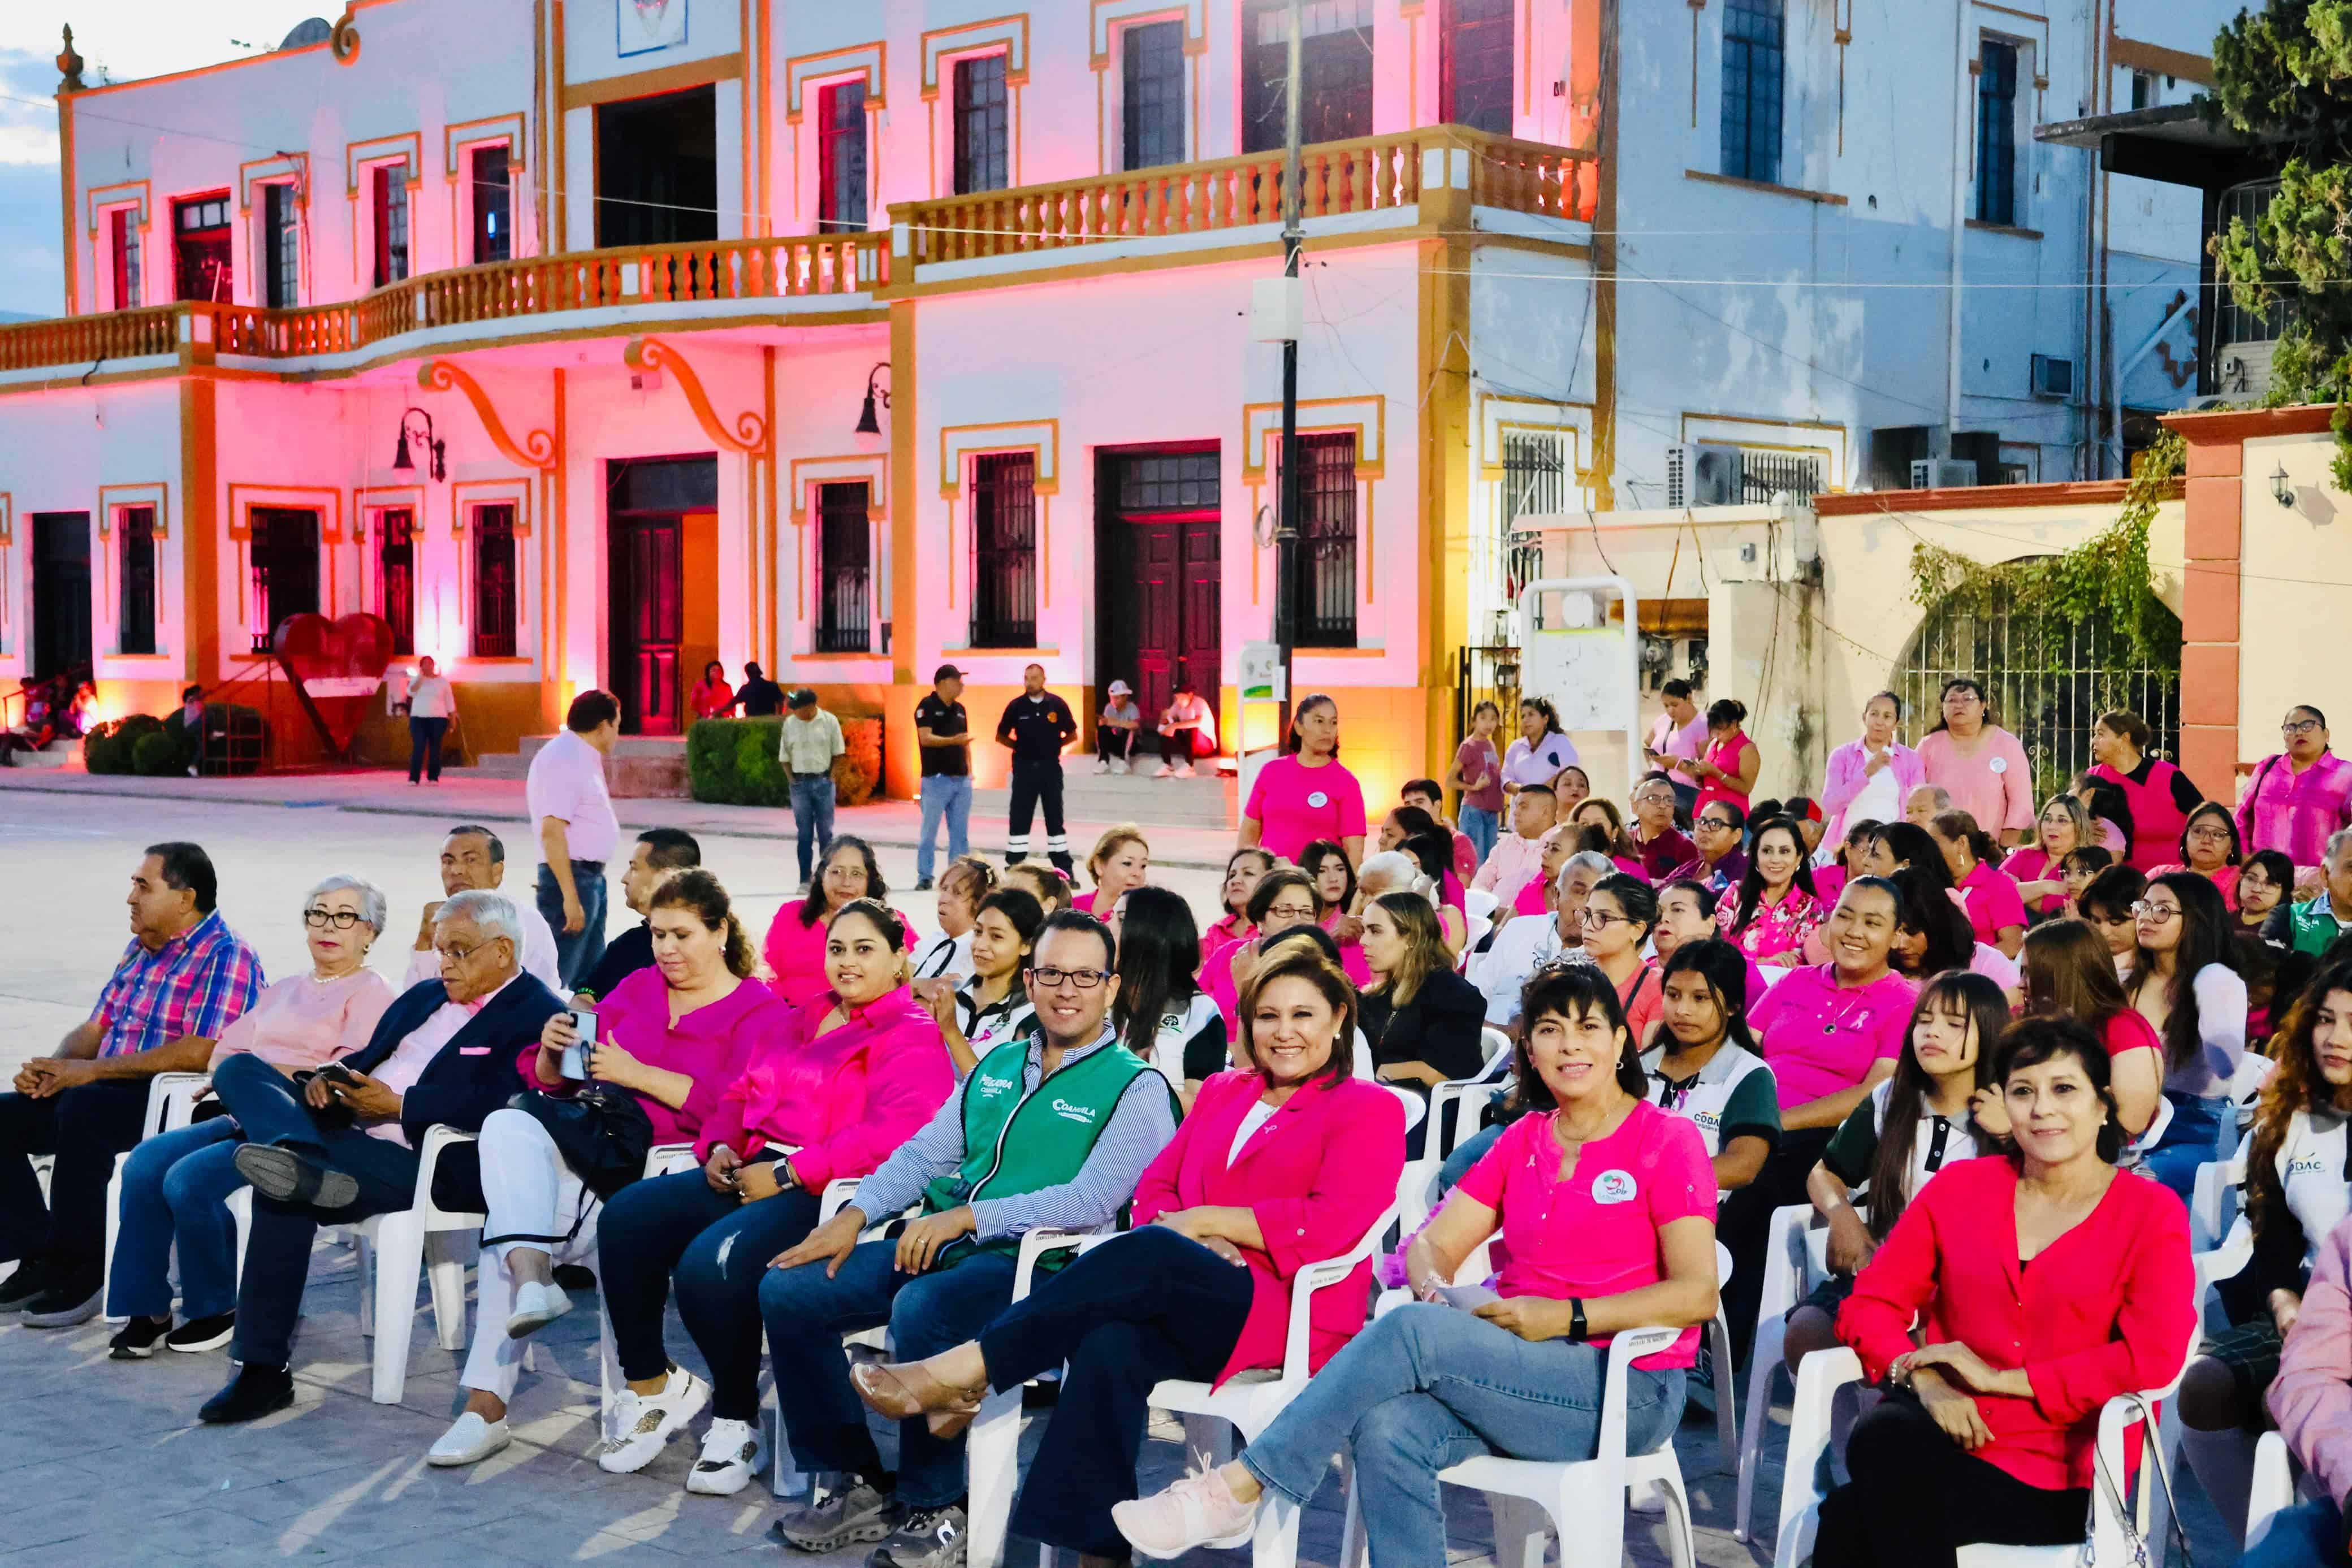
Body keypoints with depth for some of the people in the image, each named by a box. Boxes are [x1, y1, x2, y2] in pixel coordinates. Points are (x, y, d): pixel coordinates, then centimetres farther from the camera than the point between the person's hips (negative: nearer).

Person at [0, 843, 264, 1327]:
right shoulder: (139, 952, 18)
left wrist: (91, 1070, -22)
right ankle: (41, 1259, -1)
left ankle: (80, 1273, -23)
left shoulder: (226, 958, -11)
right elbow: (95, 1028, 20)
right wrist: (53, 1067, -4)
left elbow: (200, 1052, -24)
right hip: (114, 1098, 9)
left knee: (82, 1108, -34)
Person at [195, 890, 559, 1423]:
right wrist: (327, 1080, 4)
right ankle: (300, 1159, -43)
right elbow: (363, 1060, 29)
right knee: (240, 1069, -12)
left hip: (414, 1157, -10)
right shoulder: (424, 997, 25)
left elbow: (497, 1104, -20)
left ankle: (264, 1370, -31)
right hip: (343, 1123, 10)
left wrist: (398, 1105, -17)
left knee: (283, 1196, -34)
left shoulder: (538, 1016, -6)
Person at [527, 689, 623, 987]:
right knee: (556, 974, -9)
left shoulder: (582, 757, 13)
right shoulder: (564, 759, -17)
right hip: (572, 877, -10)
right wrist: (570, 896, -27)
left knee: (591, 975, 15)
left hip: (591, 877, 10)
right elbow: (552, 831, -24)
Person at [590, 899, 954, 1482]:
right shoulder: (801, 1020, 23)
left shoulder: (913, 1035, -4)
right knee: (626, 1218, -13)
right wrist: (721, 1146, 3)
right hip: (752, 1173, 8)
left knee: (711, 1263, -31)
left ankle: (736, 1421, -9)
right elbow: (741, 1093, 26)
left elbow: (890, 1134, -19)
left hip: (829, 1193, -8)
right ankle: (651, 1386, -1)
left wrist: (786, 1175, -20)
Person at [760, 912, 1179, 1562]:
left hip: (1034, 1264, -7)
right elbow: (924, 1152, 18)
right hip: (938, 1245, 7)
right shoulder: (998, 1064, 18)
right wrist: (855, 1215, 1)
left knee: (920, 1311, -36)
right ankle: (855, 1483, 4)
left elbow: (1092, 1200, -17)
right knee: (786, 1290, -6)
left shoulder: (1136, 1087, -3)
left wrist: (967, 1217, -22)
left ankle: (935, 1505, -15)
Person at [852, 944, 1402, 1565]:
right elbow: (1154, 1190, 17)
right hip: (1192, 1301, 5)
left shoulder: (1370, 1110, 5)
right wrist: (1190, 1240, -5)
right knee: (1110, 1347, -32)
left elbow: (1332, 1224, -11)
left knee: (1146, 1254, -33)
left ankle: (963, 1372, -31)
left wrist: (1205, 1220, -9)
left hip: (1286, 1316, -5)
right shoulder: (1221, 1093, 24)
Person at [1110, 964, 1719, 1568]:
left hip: (1628, 1389, -5)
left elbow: (1697, 1294, -9)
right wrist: (1435, 1289, -13)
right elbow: (1434, 1243, 11)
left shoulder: (1668, 1141, -1)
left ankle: (1235, 1489, -24)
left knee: (1409, 1331, -28)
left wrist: (1568, 1317, -17)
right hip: (1521, 1373, 5)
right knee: (1388, 1429, -29)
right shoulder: (1523, 1142, 16)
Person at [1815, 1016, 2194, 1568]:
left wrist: (2001, 1379, -11)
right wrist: (1923, 1380, -11)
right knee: (1881, 1436, -36)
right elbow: (1870, 1302, 10)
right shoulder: (1960, 1186, 13)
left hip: (2052, 1478, -3)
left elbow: (2154, 1357, -9)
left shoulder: (2152, 1215, 4)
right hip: (1942, 1434, 4)